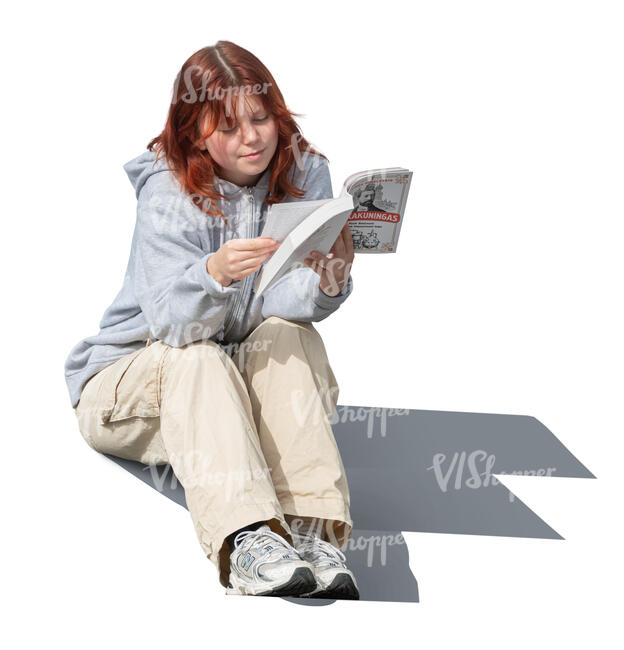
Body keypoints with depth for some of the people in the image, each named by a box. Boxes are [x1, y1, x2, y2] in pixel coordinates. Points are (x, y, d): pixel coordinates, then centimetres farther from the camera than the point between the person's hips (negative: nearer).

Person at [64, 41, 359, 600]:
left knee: (289, 335, -27)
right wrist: (215, 274, -51)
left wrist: (327, 281, -44)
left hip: (251, 387, 3)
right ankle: (245, 541, -53)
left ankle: (309, 529, -42)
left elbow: (287, 302, -21)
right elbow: (170, 321, -30)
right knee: (199, 359, -34)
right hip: (132, 379, -2)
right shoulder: (168, 188, -17)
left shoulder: (304, 172, -8)